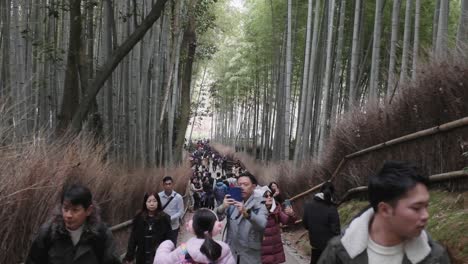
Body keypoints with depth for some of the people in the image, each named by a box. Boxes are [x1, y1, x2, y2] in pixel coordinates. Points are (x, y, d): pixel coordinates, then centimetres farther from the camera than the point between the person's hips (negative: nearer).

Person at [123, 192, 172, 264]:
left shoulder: (164, 218, -8)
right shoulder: (139, 218, -3)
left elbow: (168, 238, -7)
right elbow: (133, 237, 1)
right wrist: (129, 256, 1)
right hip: (142, 256, 2)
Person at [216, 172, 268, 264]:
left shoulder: (259, 203, -7)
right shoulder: (232, 201, 3)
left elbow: (262, 224, -25)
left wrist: (246, 213, -41)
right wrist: (222, 207, -30)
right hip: (231, 252, 3)